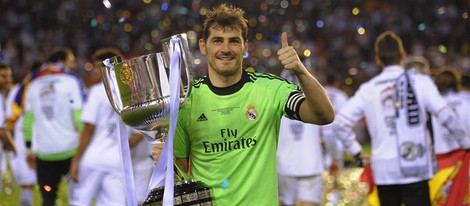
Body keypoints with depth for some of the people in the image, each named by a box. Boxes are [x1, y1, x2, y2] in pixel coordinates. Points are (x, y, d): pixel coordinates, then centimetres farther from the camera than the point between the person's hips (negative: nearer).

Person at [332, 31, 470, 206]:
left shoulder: (367, 89, 5)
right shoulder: (420, 82, -2)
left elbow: (340, 122, 1)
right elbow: (445, 115, -8)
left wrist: (357, 152, 12)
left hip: (383, 170, 3)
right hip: (415, 168, -3)